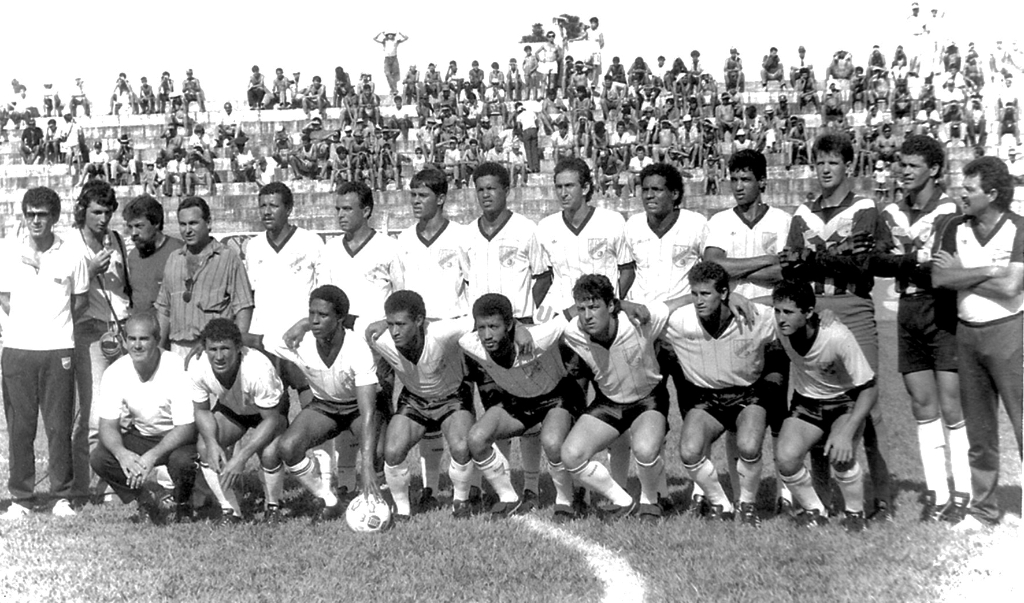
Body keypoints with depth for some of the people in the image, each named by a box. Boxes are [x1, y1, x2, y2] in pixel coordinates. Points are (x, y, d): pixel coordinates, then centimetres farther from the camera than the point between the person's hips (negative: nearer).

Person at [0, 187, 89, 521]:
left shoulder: (70, 255, 0)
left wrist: (56, 324, 1)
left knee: (60, 425, 1)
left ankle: (62, 497, 11)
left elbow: (80, 300, 10)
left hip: (58, 349, -1)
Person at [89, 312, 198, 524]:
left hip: (175, 437, -4)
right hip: (139, 435, 4)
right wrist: (122, 453, -34)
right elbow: (108, 425, -11)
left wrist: (151, 456, -37)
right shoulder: (115, 372, -12)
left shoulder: (177, 369, -25)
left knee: (182, 460, -36)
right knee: (99, 458, -20)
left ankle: (181, 504, -2)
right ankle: (149, 499, -3)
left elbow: (186, 427, -24)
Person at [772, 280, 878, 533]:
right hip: (806, 404, 3)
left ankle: (855, 512, 0)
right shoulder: (777, 326, -23)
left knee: (840, 455, -31)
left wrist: (847, 432, -34)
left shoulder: (838, 337, -33)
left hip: (845, 402, -3)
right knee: (785, 457, -24)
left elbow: (869, 389, -25)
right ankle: (815, 510, 5)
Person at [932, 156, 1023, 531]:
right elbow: (939, 279, -5)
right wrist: (987, 271, -12)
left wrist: (961, 274, -8)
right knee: (978, 428, 12)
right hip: (967, 332, 5)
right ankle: (982, 508, 20)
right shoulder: (957, 229, 7)